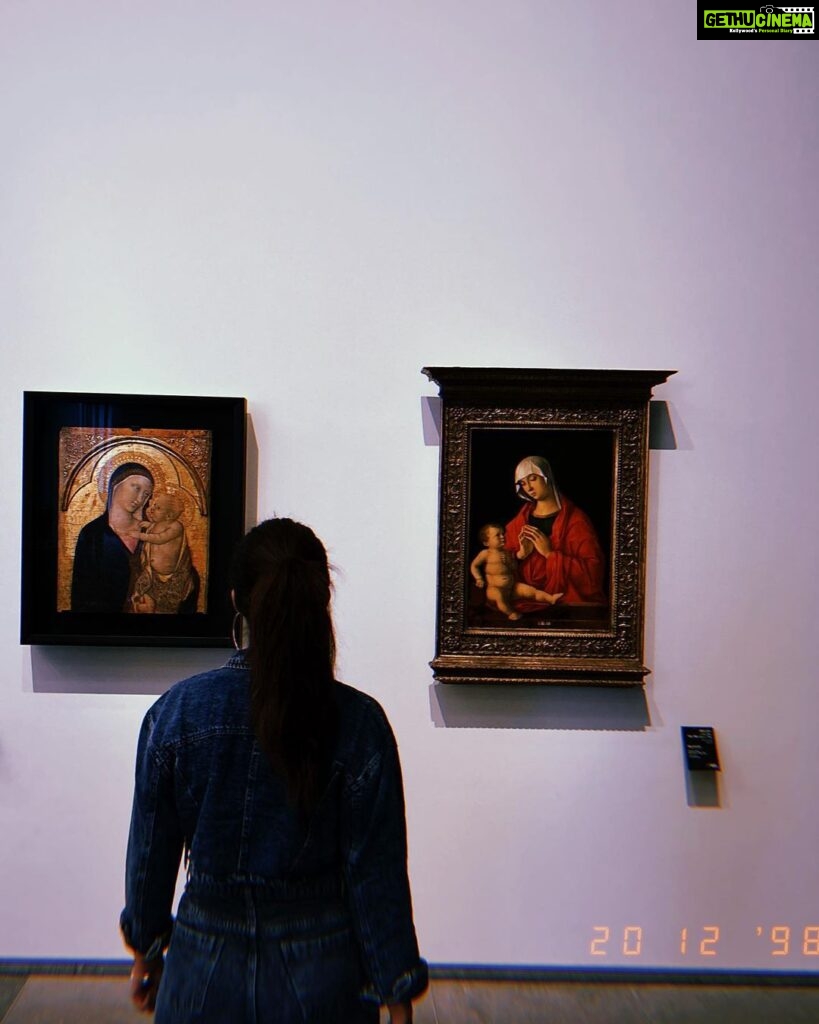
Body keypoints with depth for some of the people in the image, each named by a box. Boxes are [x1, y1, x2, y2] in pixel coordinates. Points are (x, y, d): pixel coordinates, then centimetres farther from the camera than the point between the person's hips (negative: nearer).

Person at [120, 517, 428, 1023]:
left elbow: (151, 851, -3)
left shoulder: (176, 711, -14)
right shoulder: (359, 721, -18)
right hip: (322, 972, 0)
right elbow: (378, 871, -12)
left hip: (206, 968, 1)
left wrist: (146, 949, 14)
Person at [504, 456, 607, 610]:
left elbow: (594, 571, -9)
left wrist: (550, 554, -13)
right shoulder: (518, 523, 11)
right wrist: (520, 555, -5)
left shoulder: (576, 520, -1)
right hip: (528, 604, 3)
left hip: (570, 603, -3)